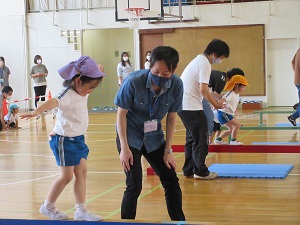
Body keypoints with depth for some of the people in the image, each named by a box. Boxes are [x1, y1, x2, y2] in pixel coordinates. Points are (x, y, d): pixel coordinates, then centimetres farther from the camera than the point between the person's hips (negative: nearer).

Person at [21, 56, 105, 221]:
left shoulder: (82, 92, 3)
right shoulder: (68, 94, -24)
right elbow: (53, 102, -46)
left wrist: (97, 74, 46)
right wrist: (36, 111, -63)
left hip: (78, 139, 9)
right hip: (65, 140, -9)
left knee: (82, 172, 7)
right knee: (66, 176, -1)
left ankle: (80, 210, 14)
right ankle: (47, 206, 18)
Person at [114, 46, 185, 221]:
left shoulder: (176, 85, -17)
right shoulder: (134, 81, -25)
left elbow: (171, 118, -6)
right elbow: (121, 114, -15)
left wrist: (168, 150, -4)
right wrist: (124, 147, -17)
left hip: (154, 138, 4)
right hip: (130, 136, -4)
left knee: (171, 181, 6)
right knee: (134, 185, -10)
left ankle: (179, 221, 22)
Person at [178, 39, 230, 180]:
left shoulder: (199, 60, 18)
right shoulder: (205, 64, -13)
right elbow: (203, 90, -19)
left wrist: (215, 99, 14)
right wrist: (215, 104, -6)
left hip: (182, 105, 10)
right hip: (191, 107, -10)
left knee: (192, 138, 16)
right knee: (201, 139, -2)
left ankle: (189, 170, 21)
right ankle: (200, 171, 5)